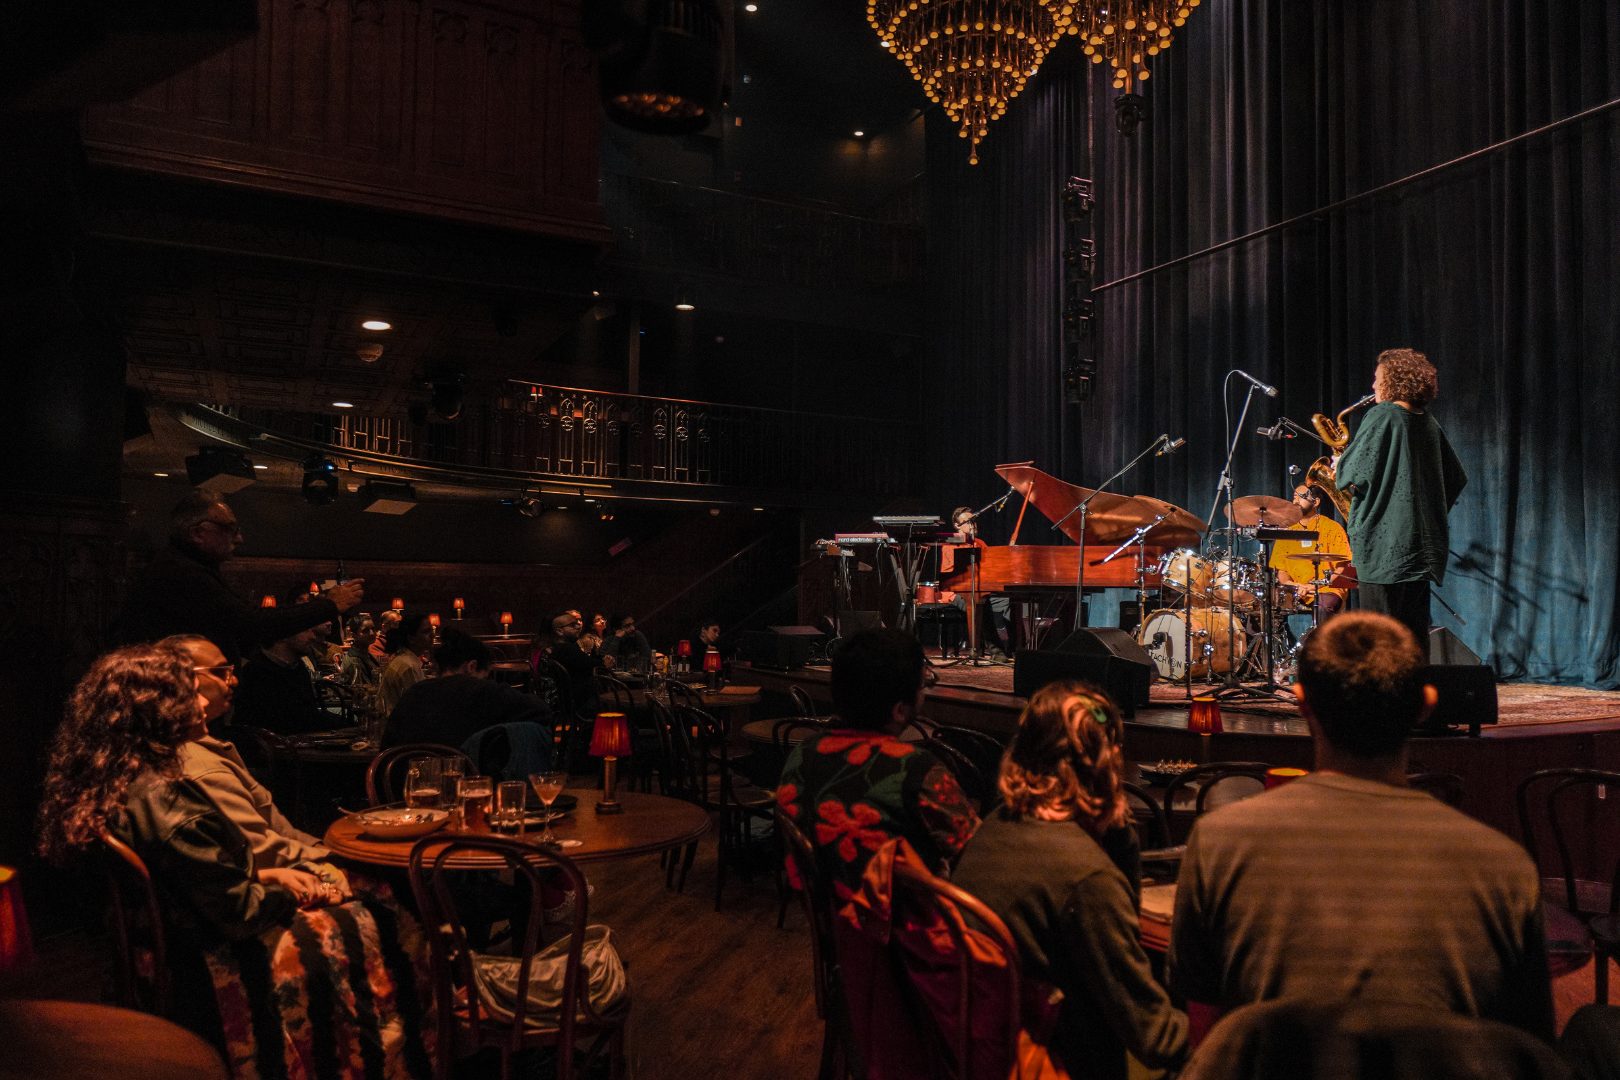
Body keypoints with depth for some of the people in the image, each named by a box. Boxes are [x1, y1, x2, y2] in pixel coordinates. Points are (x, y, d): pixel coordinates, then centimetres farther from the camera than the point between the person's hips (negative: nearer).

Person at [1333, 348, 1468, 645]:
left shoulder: (1381, 416, -10)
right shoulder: (1428, 422, 13)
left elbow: (1355, 476, -16)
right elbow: (1456, 477, 20)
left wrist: (1339, 468, 4)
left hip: (1385, 542, -8)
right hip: (1422, 541, 8)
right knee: (1415, 632, 12)